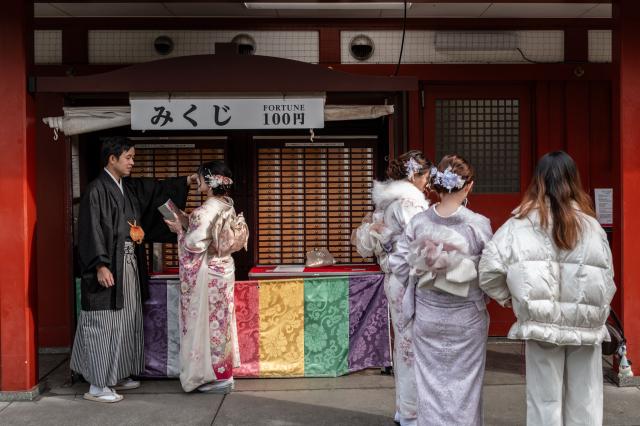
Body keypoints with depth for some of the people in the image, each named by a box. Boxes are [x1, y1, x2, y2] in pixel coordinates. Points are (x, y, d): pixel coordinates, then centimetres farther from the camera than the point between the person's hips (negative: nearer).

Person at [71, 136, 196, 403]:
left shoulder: (130, 188, 11)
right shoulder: (97, 190, -12)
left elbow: (157, 190, 18)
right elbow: (91, 231, -17)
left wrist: (188, 180, 8)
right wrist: (101, 266, -23)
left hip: (129, 266, 9)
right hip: (109, 268, -9)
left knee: (126, 320, 14)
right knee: (105, 323, -3)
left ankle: (116, 376, 26)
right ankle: (97, 386, 5)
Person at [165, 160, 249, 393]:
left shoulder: (207, 210, -21)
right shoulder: (227, 207, 7)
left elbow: (195, 244, -22)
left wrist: (179, 230, -6)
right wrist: (186, 221, 10)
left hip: (207, 275, -9)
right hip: (223, 270, 9)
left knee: (207, 323, 1)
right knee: (220, 322, 15)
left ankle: (216, 377, 10)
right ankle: (223, 373, 24)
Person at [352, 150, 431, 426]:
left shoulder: (385, 203, 11)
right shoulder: (409, 202, -15)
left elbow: (365, 244, 15)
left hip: (393, 279, 9)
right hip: (411, 282, -9)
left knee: (404, 343, 17)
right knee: (414, 345, 0)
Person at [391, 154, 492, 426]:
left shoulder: (418, 222, -8)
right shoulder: (479, 224, -14)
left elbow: (398, 265, -4)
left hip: (427, 317, 2)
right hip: (466, 318, -2)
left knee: (430, 384, 14)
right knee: (464, 383, 12)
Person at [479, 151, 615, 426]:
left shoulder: (521, 223, -5)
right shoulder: (591, 225, -1)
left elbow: (489, 270, -10)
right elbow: (607, 281, 2)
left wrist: (509, 298, 6)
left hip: (542, 325, -1)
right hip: (587, 327, 2)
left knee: (545, 403, 8)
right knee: (585, 404, 12)